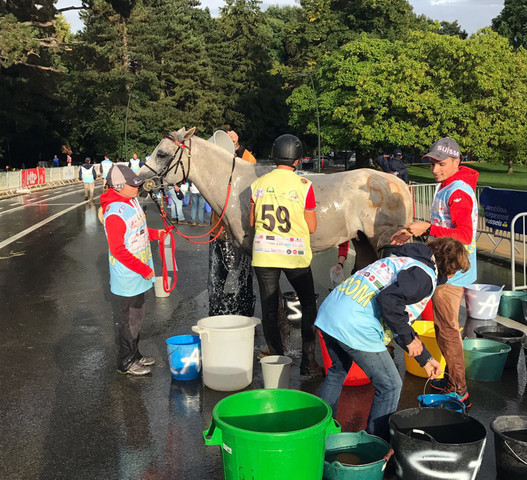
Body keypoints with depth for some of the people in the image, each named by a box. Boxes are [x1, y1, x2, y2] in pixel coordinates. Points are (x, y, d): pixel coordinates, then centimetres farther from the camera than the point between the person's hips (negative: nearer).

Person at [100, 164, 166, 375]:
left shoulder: (132, 200, 5)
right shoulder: (113, 213, -25)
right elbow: (117, 250, -24)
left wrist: (155, 234, 6)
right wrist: (143, 269, -21)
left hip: (139, 274, 9)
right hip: (128, 277, -9)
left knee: (137, 317, 20)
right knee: (130, 319, 4)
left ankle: (135, 355, 36)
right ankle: (126, 362, 20)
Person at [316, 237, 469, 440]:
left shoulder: (405, 263, 27)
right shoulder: (425, 274, -4)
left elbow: (398, 322, 31)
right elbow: (389, 299, -22)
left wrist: (425, 358, 34)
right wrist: (409, 338, -10)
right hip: (355, 325, -10)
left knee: (338, 372, 32)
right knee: (390, 386, 7)